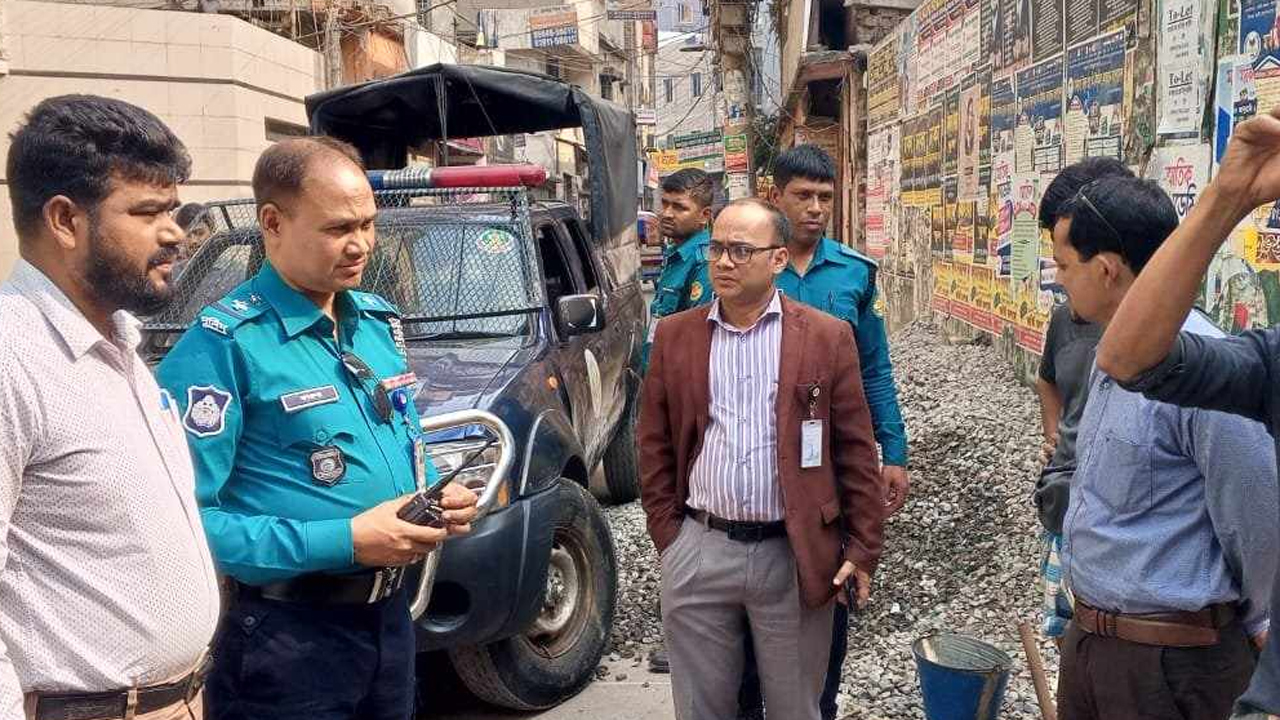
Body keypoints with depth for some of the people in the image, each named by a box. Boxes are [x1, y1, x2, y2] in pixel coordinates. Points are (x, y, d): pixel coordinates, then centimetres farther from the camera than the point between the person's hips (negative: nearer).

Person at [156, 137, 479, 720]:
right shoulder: (223, 346, -17)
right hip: (287, 635, -7)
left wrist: (440, 495, -2)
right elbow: (187, 518, -24)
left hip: (391, 616, 7)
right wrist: (343, 541, -25)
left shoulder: (379, 321, 7)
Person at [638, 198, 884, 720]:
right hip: (699, 553, 2)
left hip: (793, 556, -1)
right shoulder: (674, 335, 3)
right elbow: (656, 445, 7)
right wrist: (666, 534, 4)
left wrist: (863, 549, -2)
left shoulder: (827, 336, -2)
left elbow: (856, 451, -1)